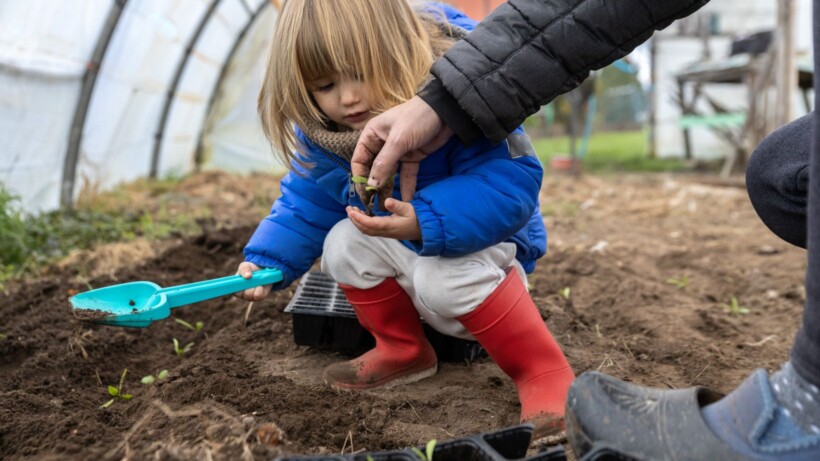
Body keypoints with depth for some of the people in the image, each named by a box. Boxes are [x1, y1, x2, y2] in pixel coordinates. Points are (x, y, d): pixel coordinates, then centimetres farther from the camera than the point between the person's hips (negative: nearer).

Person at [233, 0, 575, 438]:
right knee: (344, 243, -14)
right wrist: (267, 259, -14)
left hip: (479, 242, -6)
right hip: (404, 248, 7)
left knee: (441, 276, -35)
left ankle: (545, 373, -17)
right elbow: (307, 203, 0)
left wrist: (427, 222, -51)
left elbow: (512, 179, -40)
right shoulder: (322, 130, -12)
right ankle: (404, 350, 8)